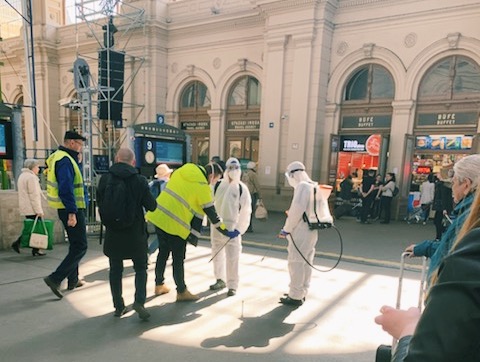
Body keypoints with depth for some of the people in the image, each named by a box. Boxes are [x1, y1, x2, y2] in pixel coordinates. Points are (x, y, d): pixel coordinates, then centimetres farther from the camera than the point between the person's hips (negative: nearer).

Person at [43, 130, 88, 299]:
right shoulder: (65, 160, -17)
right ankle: (55, 278, -8)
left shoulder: (61, 157, 15)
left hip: (68, 209, 11)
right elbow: (66, 188, -25)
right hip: (72, 210, -11)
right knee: (80, 246, -6)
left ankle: (73, 280, 28)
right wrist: (72, 212, -26)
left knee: (75, 245, 19)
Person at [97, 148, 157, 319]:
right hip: (136, 233, -2)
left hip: (113, 233, 2)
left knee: (115, 270, 16)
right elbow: (151, 206, -7)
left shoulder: (105, 179, -5)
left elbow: (99, 203, 6)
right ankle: (139, 301, -3)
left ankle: (118, 306, 21)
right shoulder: (140, 180, -12)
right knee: (140, 268, 13)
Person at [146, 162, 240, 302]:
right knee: (178, 258, 7)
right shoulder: (203, 187, -10)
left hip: (159, 215, 8)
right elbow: (211, 214, -6)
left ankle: (159, 285, 35)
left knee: (163, 252, 21)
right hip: (175, 224, -7)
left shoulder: (185, 169, 9)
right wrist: (227, 232, 2)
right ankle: (182, 292, 20)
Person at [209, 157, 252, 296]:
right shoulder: (217, 185, 0)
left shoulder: (242, 188, -6)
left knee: (232, 256, -6)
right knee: (217, 253, 14)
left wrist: (240, 228, -5)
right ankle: (220, 280, 31)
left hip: (232, 226, -3)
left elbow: (246, 211, -3)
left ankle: (232, 285, 4)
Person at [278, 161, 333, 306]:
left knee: (296, 263, 0)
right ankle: (301, 293, 29)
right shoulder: (315, 187, 13)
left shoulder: (302, 186, -14)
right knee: (306, 263, 16)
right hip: (312, 231, 9)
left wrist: (286, 229, -11)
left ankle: (295, 296, 8)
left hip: (301, 231, -9)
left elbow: (297, 210, -21)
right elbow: (321, 209, 14)